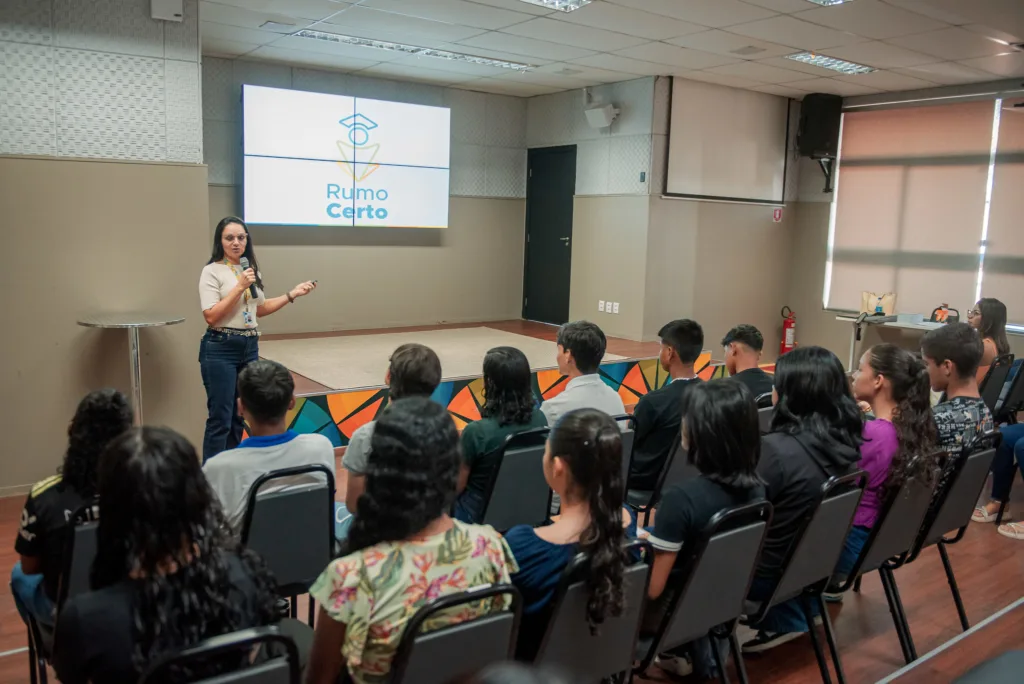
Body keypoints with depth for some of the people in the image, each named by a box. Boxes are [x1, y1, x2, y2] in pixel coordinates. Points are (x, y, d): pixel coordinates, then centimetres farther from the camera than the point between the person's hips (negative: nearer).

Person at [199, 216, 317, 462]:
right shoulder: (212, 271, -9)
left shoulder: (252, 270, 10)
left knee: (240, 416, 12)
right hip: (220, 348, -6)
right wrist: (239, 287, -20)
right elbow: (211, 317, -16)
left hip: (249, 347, 6)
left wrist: (292, 294, 13)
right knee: (220, 419, -4)